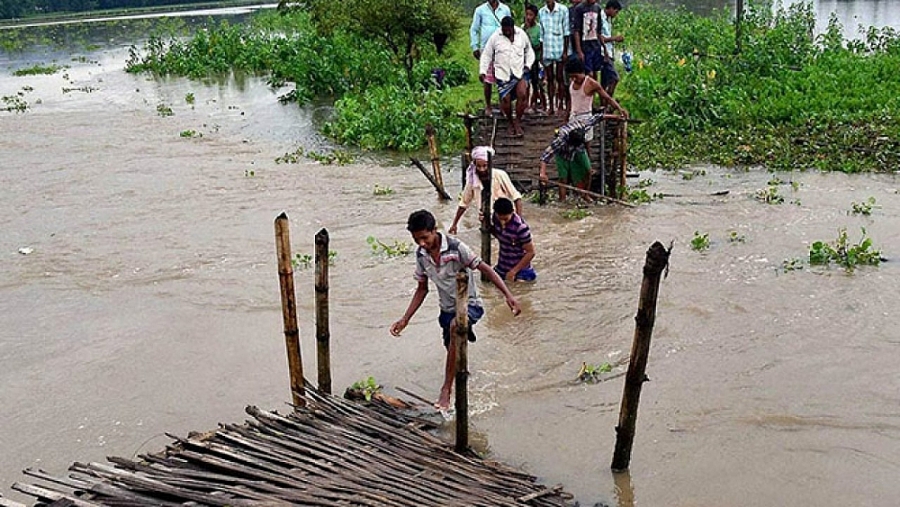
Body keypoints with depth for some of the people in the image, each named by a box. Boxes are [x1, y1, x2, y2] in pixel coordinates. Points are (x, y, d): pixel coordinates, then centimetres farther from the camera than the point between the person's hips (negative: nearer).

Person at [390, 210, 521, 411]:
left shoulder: (455, 247, -20)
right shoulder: (421, 255, -2)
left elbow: (484, 268, -18)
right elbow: (422, 289, 9)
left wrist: (508, 294, -29)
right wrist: (405, 319, 4)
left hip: (469, 304, -7)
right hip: (447, 309, 7)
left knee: (455, 327, -38)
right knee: (454, 353, 14)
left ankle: (446, 388, -33)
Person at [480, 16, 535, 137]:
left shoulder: (522, 35, 4)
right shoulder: (495, 37, -1)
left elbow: (529, 51, 17)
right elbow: (486, 55, 4)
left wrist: (528, 65, 2)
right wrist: (482, 71, -7)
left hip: (520, 72, 0)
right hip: (503, 74, 0)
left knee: (522, 94, -22)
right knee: (505, 100, -6)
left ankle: (517, 122, -7)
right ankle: (511, 123, 20)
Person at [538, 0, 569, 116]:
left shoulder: (563, 10, -4)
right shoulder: (541, 12, 8)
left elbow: (566, 32, -3)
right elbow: (541, 34, 11)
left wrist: (565, 51, -6)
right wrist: (541, 53, 10)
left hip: (560, 49, -3)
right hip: (547, 50, 3)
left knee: (560, 78, 1)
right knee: (550, 79, 6)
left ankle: (561, 105, 6)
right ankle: (551, 107, 11)